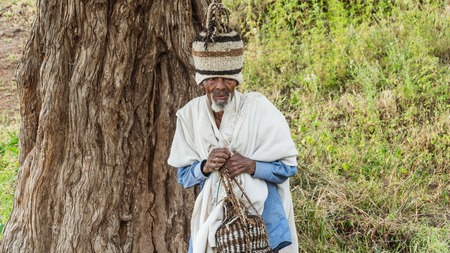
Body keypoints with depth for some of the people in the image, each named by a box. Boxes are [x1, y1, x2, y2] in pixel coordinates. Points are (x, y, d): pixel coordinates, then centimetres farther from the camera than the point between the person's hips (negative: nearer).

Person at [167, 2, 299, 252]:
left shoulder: (259, 109, -10)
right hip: (213, 219, 2)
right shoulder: (190, 115, -2)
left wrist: (251, 166, -21)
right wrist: (205, 167, -17)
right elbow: (183, 176, 4)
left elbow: (288, 166, -5)